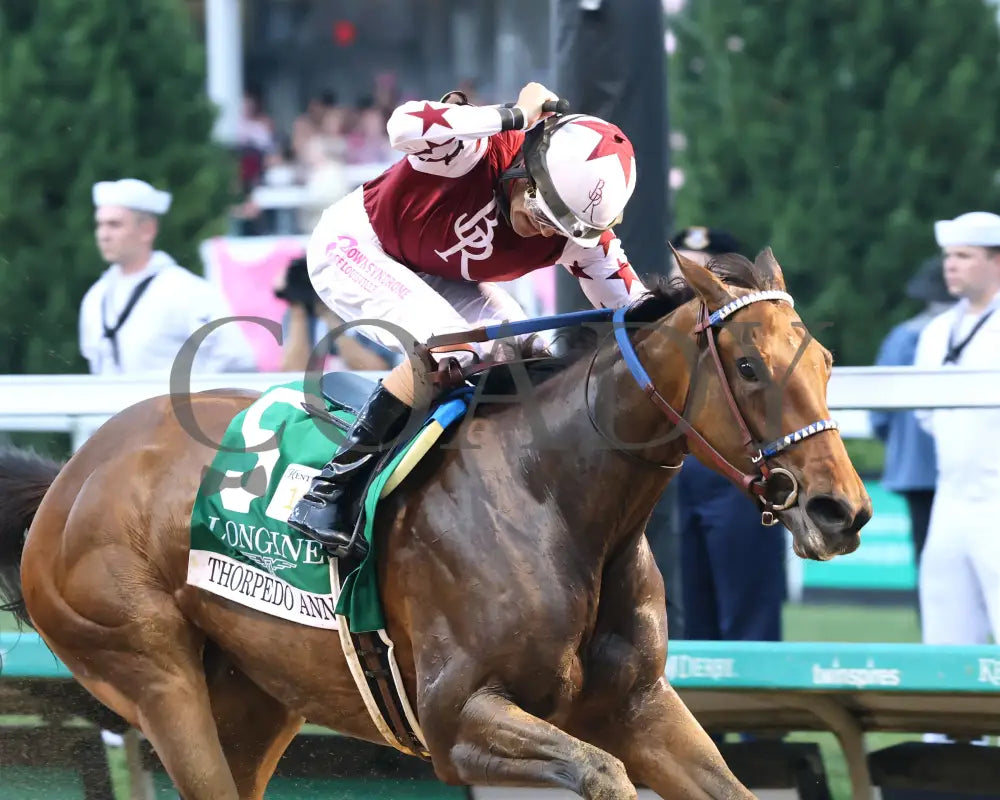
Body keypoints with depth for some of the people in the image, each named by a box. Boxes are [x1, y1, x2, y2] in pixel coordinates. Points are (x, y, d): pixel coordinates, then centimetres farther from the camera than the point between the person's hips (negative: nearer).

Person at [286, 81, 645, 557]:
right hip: (356, 246, -7)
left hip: (433, 276, 7)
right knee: (449, 348, -28)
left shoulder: (580, 237, -17)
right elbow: (405, 126, -53)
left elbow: (632, 308, -9)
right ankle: (326, 493, -23)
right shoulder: (479, 149, -34)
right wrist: (516, 117, -48)